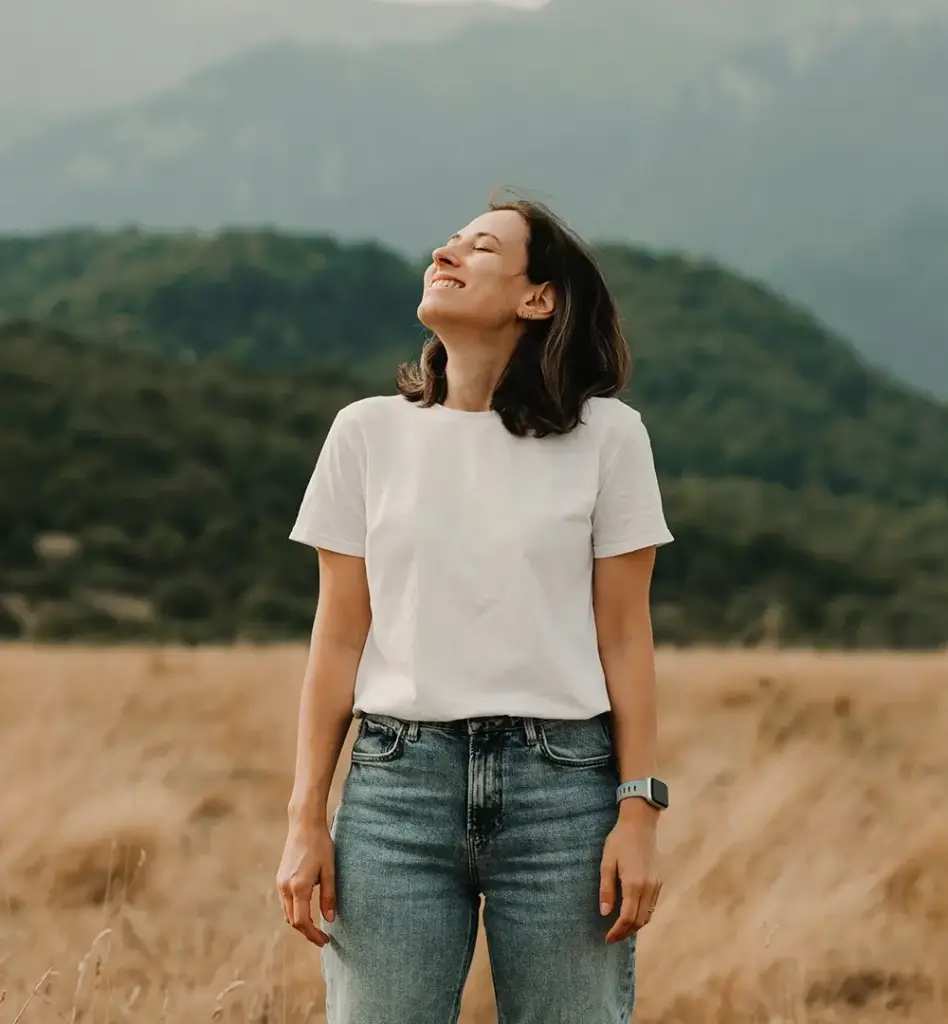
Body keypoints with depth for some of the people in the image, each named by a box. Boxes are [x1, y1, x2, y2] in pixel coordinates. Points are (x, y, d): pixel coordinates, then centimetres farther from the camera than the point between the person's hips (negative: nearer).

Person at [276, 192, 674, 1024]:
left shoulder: (605, 436, 2)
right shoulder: (368, 433, 7)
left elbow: (625, 637, 2)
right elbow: (338, 641, 8)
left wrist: (640, 813, -4)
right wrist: (306, 818, 4)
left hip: (563, 783, -1)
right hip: (398, 777, 1)